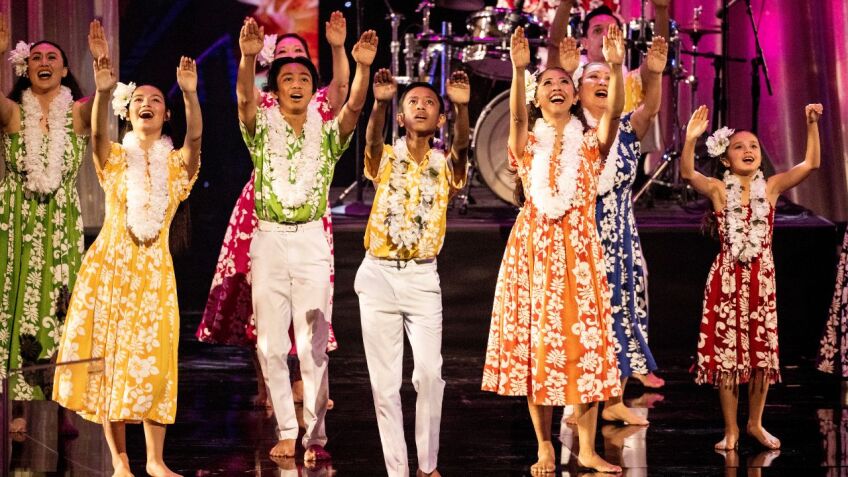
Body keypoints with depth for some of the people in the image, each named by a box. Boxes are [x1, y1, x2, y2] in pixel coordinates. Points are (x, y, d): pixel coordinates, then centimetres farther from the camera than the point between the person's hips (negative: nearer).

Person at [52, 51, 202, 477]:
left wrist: (190, 93, -35)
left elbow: (195, 136, -17)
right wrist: (103, 92, -38)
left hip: (153, 270, 0)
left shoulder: (176, 163, 4)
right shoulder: (114, 158, 3)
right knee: (107, 358, 0)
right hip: (109, 265, 0)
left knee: (153, 361, 0)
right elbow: (97, 132, -18)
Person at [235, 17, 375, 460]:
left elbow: (354, 105, -13)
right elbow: (245, 99, -16)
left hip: (312, 243, 0)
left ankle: (315, 436, 4)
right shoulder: (262, 128, 3)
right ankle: (286, 432, 13)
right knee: (271, 345, 3)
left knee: (313, 347, -2)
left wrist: (362, 67, -31)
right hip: (269, 241, 1)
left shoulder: (328, 133, 5)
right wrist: (248, 57, -35)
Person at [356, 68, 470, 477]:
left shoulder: (445, 165, 5)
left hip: (422, 278, 0)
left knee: (429, 373, -12)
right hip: (378, 275, 0)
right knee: (384, 381, 2)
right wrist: (380, 102, -40)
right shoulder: (385, 159, 3)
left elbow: (461, 145, -17)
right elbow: (372, 139, -19)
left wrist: (462, 107, -37)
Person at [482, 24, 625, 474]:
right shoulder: (527, 141, 7)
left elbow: (614, 112, -11)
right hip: (533, 247, 0)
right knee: (536, 344, 1)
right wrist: (519, 69, -30)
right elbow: (516, 114, -14)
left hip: (578, 249, 0)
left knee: (585, 342, -2)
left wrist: (615, 67, -26)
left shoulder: (590, 141, 8)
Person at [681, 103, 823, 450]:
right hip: (727, 278, -2)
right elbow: (687, 174, -22)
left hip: (762, 278, 2)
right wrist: (690, 140, -37)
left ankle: (755, 423, 26)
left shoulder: (771, 187, 1)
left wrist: (812, 124, -17)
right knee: (727, 353, 3)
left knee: (763, 351, 9)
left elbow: (811, 163, -6)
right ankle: (731, 429, 15)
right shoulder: (719, 190, -5)